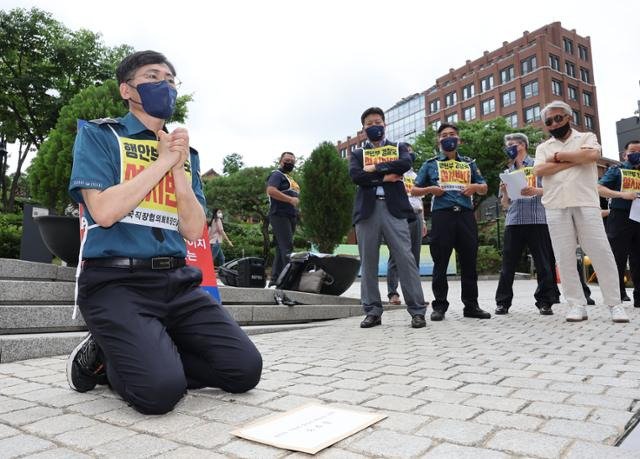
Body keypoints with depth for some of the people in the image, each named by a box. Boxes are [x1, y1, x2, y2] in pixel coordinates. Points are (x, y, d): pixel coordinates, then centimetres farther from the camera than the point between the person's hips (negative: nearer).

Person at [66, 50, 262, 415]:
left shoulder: (186, 153, 16)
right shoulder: (99, 136, 4)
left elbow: (194, 231, 5)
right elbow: (103, 211, -14)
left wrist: (179, 168, -6)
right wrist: (163, 162, -8)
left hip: (176, 280, 5)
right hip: (116, 281, -5)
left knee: (245, 370, -9)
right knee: (159, 391, -25)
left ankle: (141, 357, 8)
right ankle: (103, 357, 7)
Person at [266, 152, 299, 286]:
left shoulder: (290, 178, 26)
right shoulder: (277, 174, -2)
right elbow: (271, 190, -20)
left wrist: (297, 202, 16)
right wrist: (290, 199, -22)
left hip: (291, 217, 9)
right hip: (279, 215, -9)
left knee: (281, 248, 8)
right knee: (287, 247, -16)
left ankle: (275, 279, 11)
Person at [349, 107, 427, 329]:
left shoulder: (399, 148, 17)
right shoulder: (358, 154, 18)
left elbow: (406, 164, -5)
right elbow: (355, 176, -2)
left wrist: (375, 168, -4)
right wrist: (385, 177, -6)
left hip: (394, 208, -1)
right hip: (367, 209, 2)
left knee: (405, 258, -7)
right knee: (368, 262, 2)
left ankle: (417, 310, -1)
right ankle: (373, 311, 9)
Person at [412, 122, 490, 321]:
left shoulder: (469, 163, 20)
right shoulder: (430, 164, 14)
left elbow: (484, 188, 22)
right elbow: (414, 190, 13)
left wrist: (475, 187, -1)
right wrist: (430, 189, -6)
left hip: (466, 215, 2)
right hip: (442, 215, -2)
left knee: (469, 262, 4)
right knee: (440, 263, -2)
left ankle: (471, 305, 14)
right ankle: (439, 306, 6)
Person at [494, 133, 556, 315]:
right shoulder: (508, 172, 20)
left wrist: (535, 191, -16)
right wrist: (504, 193, -1)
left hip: (537, 220, -3)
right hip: (513, 221, 4)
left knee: (543, 264, 0)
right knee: (508, 264, 1)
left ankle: (545, 302, 8)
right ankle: (503, 302, 6)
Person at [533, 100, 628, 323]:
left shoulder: (587, 137, 12)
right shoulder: (543, 147, 16)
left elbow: (592, 155, -11)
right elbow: (539, 170, -4)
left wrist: (558, 156, -3)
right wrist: (575, 159, -5)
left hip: (586, 203, -1)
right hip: (556, 207, 2)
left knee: (601, 252, -2)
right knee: (564, 258, -1)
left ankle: (614, 304, 8)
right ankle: (577, 305, 6)